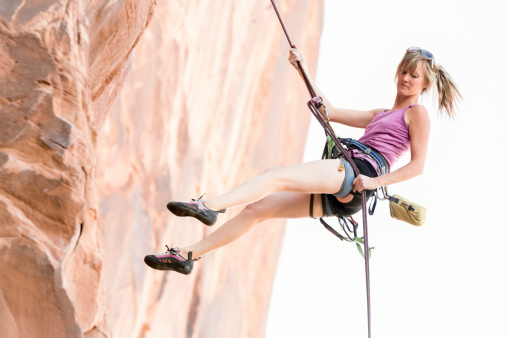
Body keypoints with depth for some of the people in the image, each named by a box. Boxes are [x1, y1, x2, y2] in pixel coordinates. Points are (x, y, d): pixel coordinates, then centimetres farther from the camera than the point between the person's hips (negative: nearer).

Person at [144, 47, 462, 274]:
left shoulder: (417, 113, 8)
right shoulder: (380, 115, 31)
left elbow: (417, 165, -3)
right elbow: (330, 111, 30)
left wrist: (376, 181, -15)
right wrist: (305, 72, 24)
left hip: (358, 172, -8)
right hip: (341, 191, 8)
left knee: (276, 175, -24)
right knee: (258, 208, 2)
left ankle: (210, 206, -40)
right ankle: (188, 255, 0)